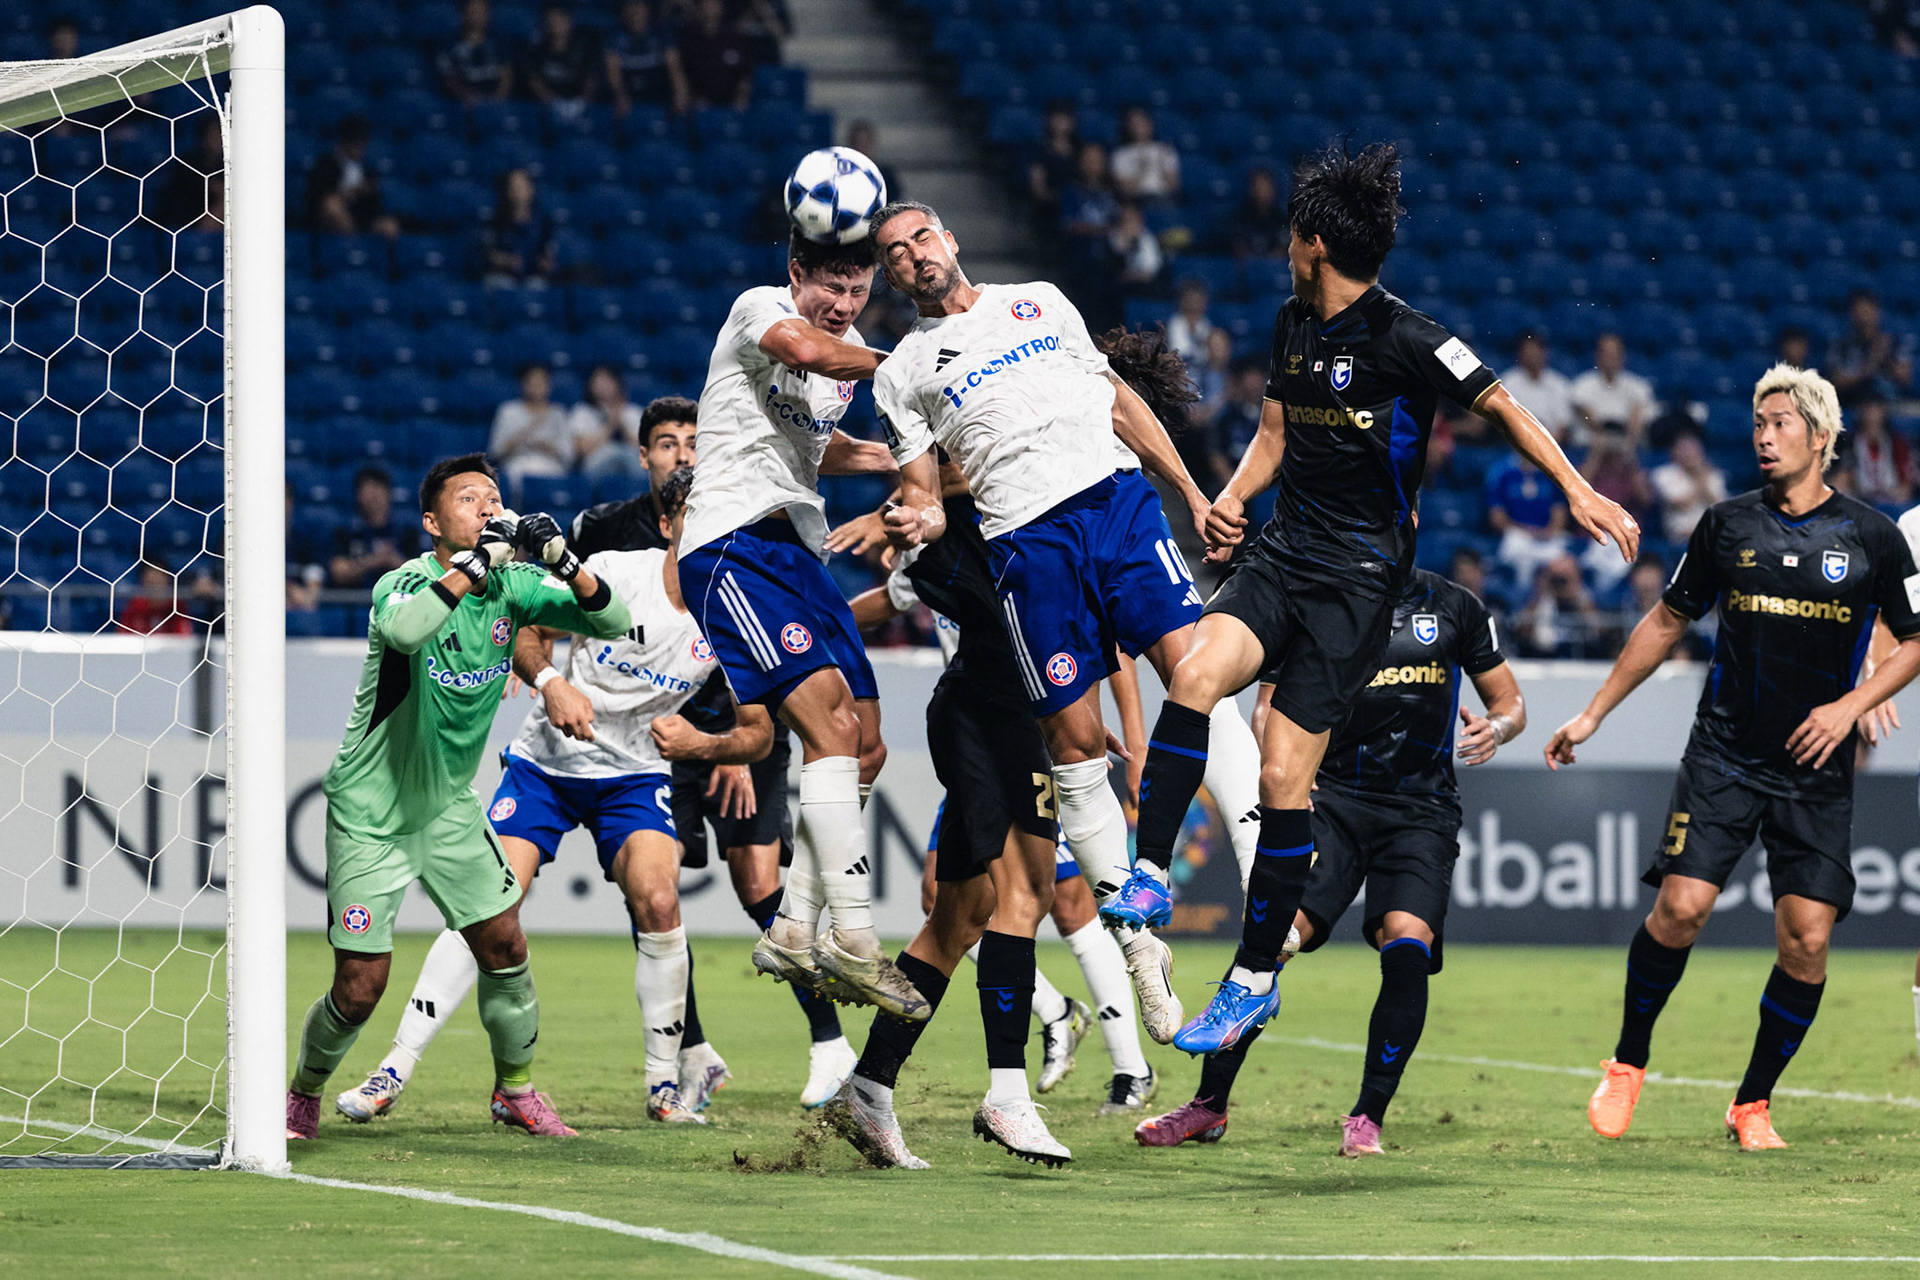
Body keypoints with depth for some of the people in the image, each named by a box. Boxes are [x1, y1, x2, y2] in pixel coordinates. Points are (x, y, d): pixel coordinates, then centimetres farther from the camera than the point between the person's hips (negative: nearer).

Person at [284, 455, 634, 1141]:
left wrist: (562, 560, -27)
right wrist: (477, 563, -46)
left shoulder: (512, 585, -4)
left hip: (450, 806, 5)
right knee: (359, 990, -5)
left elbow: (612, 622, -11)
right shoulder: (405, 582, -22)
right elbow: (403, 629, -46)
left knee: (504, 946, 3)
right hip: (371, 814, -5)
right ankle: (303, 1095, 21)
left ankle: (515, 1090, 26)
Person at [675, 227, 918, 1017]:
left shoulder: (849, 356, 19)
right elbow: (808, 351, -28)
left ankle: (793, 934, 12)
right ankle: (853, 942, -26)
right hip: (733, 548, -9)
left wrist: (903, 462, 23)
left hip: (800, 552, 9)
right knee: (831, 723, -22)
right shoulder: (760, 308, -5)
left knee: (864, 750, 6)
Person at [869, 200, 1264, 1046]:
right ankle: (1134, 936, 2)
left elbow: (1119, 400, 24)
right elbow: (922, 492, 10)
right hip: (1028, 541, -1)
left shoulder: (1039, 302, 22)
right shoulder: (903, 372, 16)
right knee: (1075, 742, -5)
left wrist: (1193, 494, 17)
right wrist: (919, 522, -15)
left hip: (1120, 497, 1)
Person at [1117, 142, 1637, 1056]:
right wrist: (1230, 501, 5)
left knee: (1283, 776, -7)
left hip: (1358, 577, -6)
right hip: (1281, 553, 6)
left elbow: (1500, 407, -4)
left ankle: (1256, 975, 5)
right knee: (1196, 674, -24)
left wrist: (1578, 490, -11)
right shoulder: (1294, 325, 11)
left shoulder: (1405, 338, -12)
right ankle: (1148, 877, -18)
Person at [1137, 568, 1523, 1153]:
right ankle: (1208, 1107, -3)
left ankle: (1367, 1120, -10)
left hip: (1421, 812, 0)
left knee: (1406, 946, -22)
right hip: (1333, 796, 0)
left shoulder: (1453, 606, 9)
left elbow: (1509, 701, 16)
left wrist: (1495, 728, -8)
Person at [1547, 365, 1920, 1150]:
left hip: (1816, 770, 0)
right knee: (1681, 908, -15)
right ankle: (1627, 1064, 7)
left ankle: (1752, 1106, 10)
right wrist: (1593, 714, 15)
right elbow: (1667, 621, 15)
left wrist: (1851, 706, -7)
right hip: (1723, 755, 0)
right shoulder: (1727, 525, 4)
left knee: (1807, 940, -7)